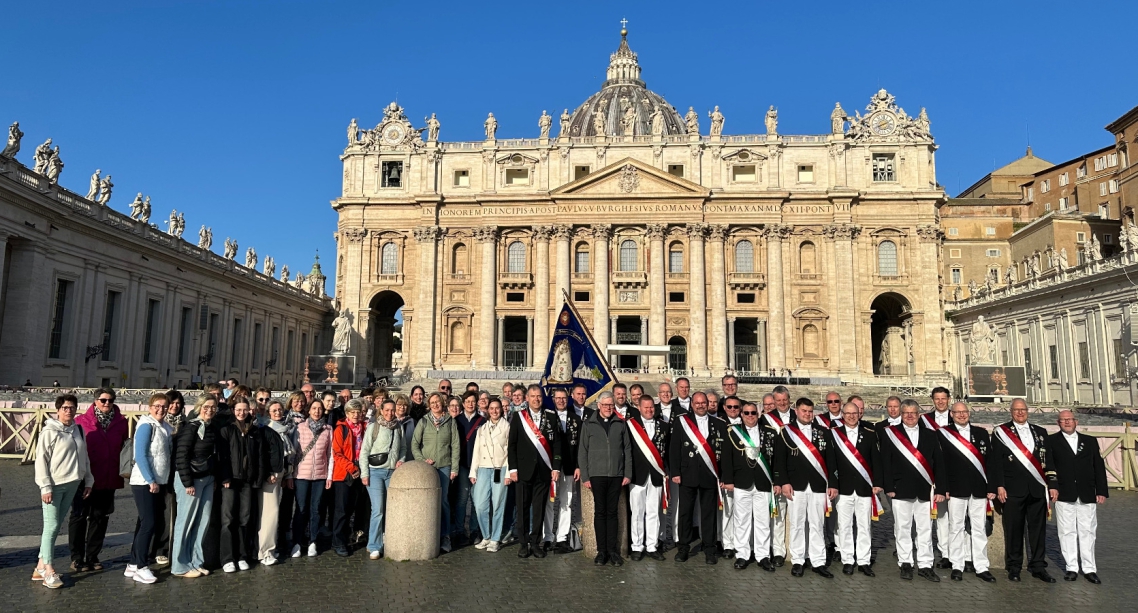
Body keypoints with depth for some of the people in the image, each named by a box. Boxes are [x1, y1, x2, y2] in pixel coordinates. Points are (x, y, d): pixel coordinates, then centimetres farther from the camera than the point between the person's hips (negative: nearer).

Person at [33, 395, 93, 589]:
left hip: (72, 485, 6)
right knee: (51, 526, -4)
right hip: (54, 485, -6)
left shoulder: (78, 431, 11)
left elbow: (84, 458, 16)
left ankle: (41, 566, 20)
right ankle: (49, 571, 2)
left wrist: (88, 480, 15)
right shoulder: (49, 432, -9)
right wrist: (45, 487, -16)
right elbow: (41, 460, -12)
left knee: (57, 526, 11)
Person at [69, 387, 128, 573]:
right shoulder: (82, 421, -6)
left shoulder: (121, 422, 3)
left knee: (100, 517, 12)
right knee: (80, 516, 8)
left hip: (109, 480, 3)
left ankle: (92, 556, 24)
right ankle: (77, 558, 19)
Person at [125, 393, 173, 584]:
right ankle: (141, 567, 1)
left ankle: (133, 564, 20)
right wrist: (151, 481, -18)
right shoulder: (146, 426, -12)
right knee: (149, 523, -8)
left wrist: (158, 481, 10)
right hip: (144, 482, -8)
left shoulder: (166, 427, 10)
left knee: (146, 523, 11)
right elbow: (140, 455, -17)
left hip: (158, 482, 8)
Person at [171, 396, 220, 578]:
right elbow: (181, 456, -16)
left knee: (203, 521, 11)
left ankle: (196, 562, 23)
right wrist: (188, 483, -18)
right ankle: (180, 566, 12)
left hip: (208, 479, 7)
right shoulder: (191, 427, -12)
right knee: (186, 521, 2)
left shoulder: (213, 428, 9)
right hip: (191, 479, -7)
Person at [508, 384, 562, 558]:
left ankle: (536, 543, 17)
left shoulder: (551, 417, 5)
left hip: (544, 470, 1)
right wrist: (513, 468, -4)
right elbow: (512, 444, 3)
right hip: (524, 470, -1)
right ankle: (524, 543, 14)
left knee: (539, 508, 7)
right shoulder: (518, 417, 3)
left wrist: (556, 467, -2)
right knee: (523, 507, 4)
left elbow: (557, 443, 4)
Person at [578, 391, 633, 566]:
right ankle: (601, 551, 9)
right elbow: (582, 452, 4)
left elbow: (627, 450, 8)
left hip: (616, 475, 1)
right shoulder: (588, 425, 4)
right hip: (597, 475, -1)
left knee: (612, 512, 5)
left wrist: (628, 473, 2)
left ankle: (612, 550, 11)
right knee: (600, 512, 2)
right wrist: (585, 476, -2)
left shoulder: (621, 424, 8)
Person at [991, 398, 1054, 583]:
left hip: (1037, 489, 3)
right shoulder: (1000, 432, 2)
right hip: (1013, 490, -3)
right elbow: (996, 461, -2)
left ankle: (1038, 567, 17)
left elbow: (1048, 460, 13)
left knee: (1038, 529, 6)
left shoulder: (1040, 432, 13)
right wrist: (999, 486, -8)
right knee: (1013, 529, 2)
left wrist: (1050, 485, 6)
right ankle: (1013, 567, 12)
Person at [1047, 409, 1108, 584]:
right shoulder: (1051, 441, 3)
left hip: (1087, 495, 2)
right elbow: (1049, 465, -5)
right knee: (1067, 532, 3)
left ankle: (1089, 568, 14)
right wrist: (1052, 485, -15)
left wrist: (1102, 491, 4)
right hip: (1064, 495, -2)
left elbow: (1099, 467, 10)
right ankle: (1071, 568, 10)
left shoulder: (1090, 441, 12)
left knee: (1087, 532, 6)